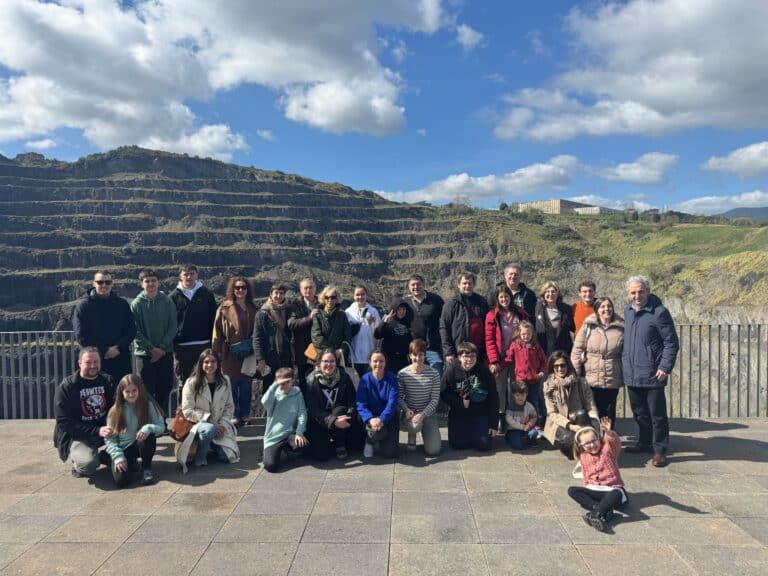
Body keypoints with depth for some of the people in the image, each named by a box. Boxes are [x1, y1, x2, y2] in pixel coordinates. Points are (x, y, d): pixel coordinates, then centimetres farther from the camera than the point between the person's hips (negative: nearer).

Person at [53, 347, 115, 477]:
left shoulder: (107, 380, 3)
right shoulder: (65, 387, -11)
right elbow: (64, 423, -16)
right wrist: (97, 431, -26)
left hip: (104, 428, 5)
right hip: (77, 436, -5)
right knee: (89, 464, -33)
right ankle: (78, 462, 4)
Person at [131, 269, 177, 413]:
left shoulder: (167, 302, 2)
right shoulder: (136, 304, -2)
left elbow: (173, 327, 1)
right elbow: (135, 331, -5)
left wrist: (162, 348, -9)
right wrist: (151, 349, -12)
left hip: (165, 352, 2)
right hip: (144, 354, -2)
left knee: (165, 388, 7)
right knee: (147, 390, 1)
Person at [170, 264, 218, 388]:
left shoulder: (207, 294, 6)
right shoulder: (174, 296, 3)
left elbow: (213, 319, 6)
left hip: (204, 345, 1)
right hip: (182, 346, 0)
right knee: (183, 381, 8)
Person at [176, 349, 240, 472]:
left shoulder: (225, 381, 3)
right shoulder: (191, 383, -8)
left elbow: (229, 407, 7)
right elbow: (187, 411, -11)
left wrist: (223, 424, -10)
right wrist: (209, 420, -19)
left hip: (219, 426, 4)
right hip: (199, 424, -4)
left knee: (227, 457, -15)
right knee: (209, 430, -40)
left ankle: (212, 445, 19)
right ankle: (200, 458, -10)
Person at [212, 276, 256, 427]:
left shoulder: (252, 309, 10)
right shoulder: (224, 308, -1)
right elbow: (217, 332, -2)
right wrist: (217, 353, -7)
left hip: (248, 354, 3)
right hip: (230, 355, -3)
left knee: (246, 385, 8)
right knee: (232, 386, 1)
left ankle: (244, 415, 19)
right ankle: (233, 416, 11)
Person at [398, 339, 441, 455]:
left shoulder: (434, 374, -8)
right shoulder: (402, 374, -8)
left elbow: (435, 398, -6)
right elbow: (399, 397, -2)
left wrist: (423, 414, -19)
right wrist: (406, 409, -21)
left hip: (428, 413, 1)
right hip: (409, 413, -1)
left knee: (433, 451, -12)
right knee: (415, 425, -38)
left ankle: (425, 431, 23)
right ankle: (411, 436, 2)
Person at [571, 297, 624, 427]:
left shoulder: (621, 328, 0)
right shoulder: (588, 326, -3)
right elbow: (577, 350, -2)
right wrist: (575, 374, -5)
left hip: (612, 381, 1)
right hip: (590, 379, -1)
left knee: (609, 412, 12)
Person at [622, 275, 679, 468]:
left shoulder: (659, 312, -12)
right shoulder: (628, 311, 9)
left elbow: (672, 342, -10)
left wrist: (665, 367, -17)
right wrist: (624, 362, 15)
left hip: (652, 374, -6)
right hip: (631, 373, 7)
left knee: (657, 414, 2)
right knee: (639, 412, 18)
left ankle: (660, 450, 13)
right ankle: (644, 443, 33)